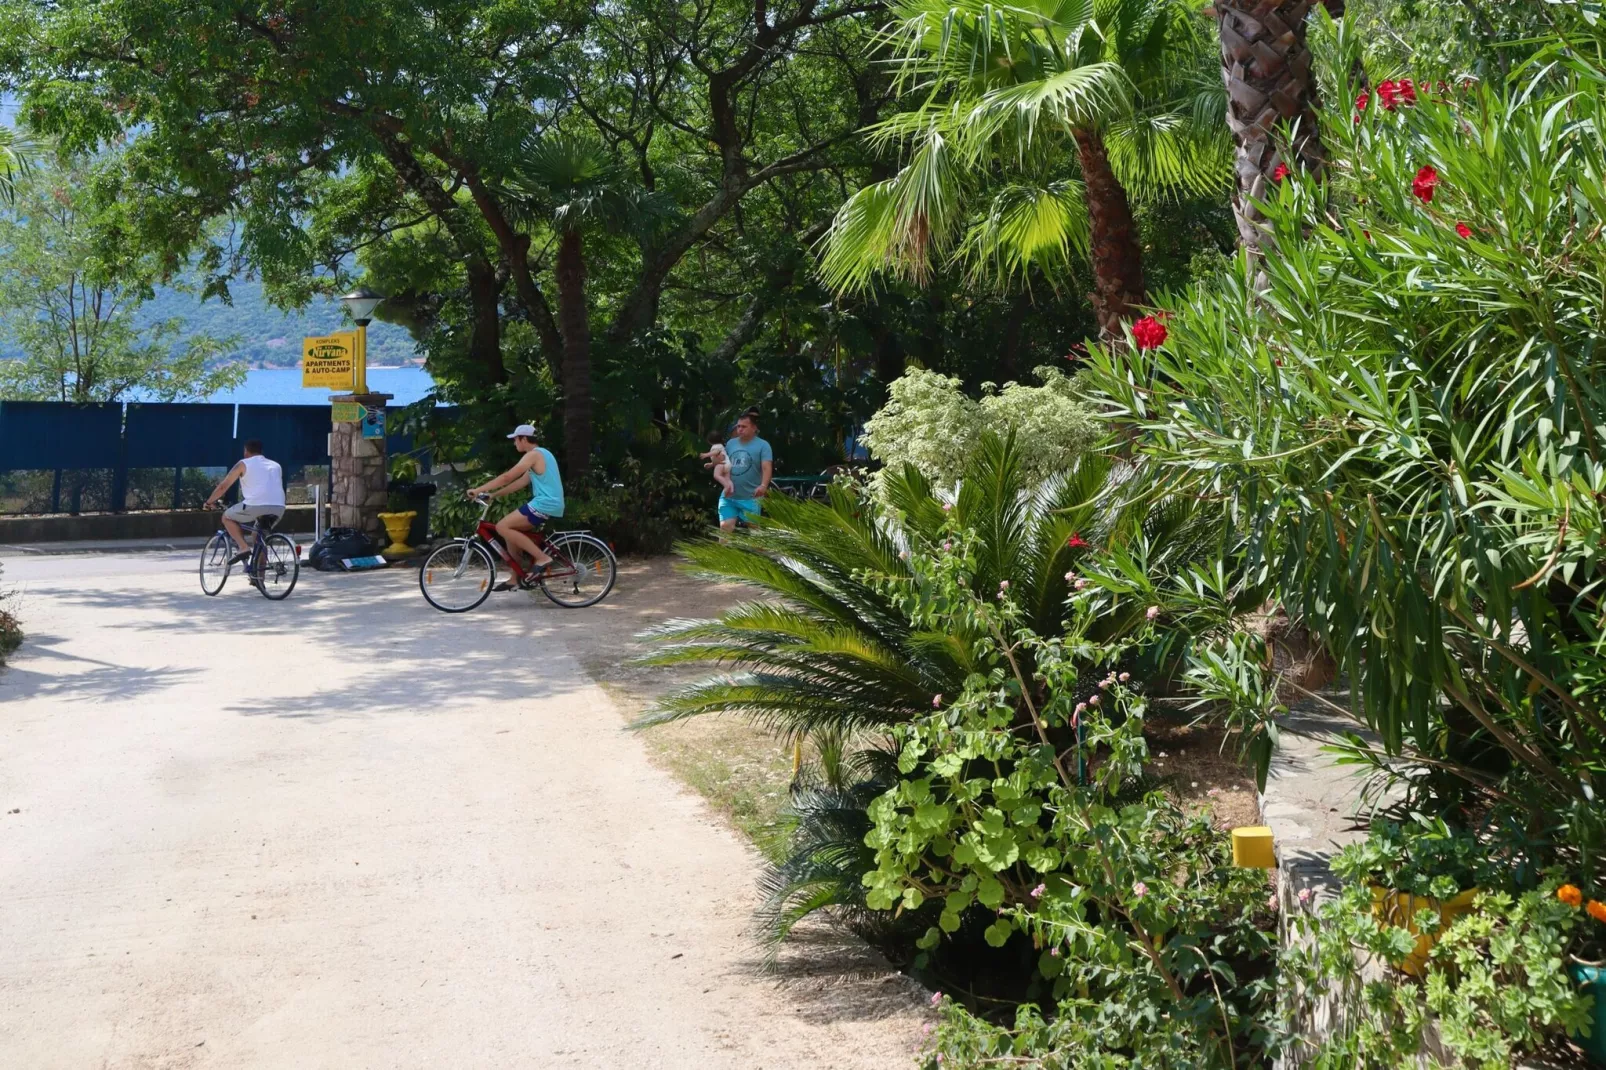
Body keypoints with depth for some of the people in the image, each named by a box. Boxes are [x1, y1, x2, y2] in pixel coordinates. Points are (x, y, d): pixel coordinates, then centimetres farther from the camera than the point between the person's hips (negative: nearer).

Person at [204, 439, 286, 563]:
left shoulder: (244, 464, 12)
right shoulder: (276, 465, 25)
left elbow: (223, 486, 14)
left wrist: (209, 502, 28)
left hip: (255, 505, -5)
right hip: (278, 508, 5)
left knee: (227, 517, 21)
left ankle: (243, 547, 0)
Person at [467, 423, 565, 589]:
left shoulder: (533, 455, -10)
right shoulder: (540, 454, 21)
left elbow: (507, 477, -16)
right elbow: (521, 482, 22)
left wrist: (478, 490, -12)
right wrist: (493, 494, 17)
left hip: (544, 504, -10)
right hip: (550, 504, 10)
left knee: (502, 527, -12)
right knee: (510, 531, 16)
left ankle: (542, 558, -14)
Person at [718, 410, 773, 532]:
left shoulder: (762, 445, -6)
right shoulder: (730, 443, 11)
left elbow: (767, 468, -18)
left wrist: (763, 485, -35)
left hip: (750, 498, -4)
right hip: (728, 496, 4)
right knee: (725, 526, -4)